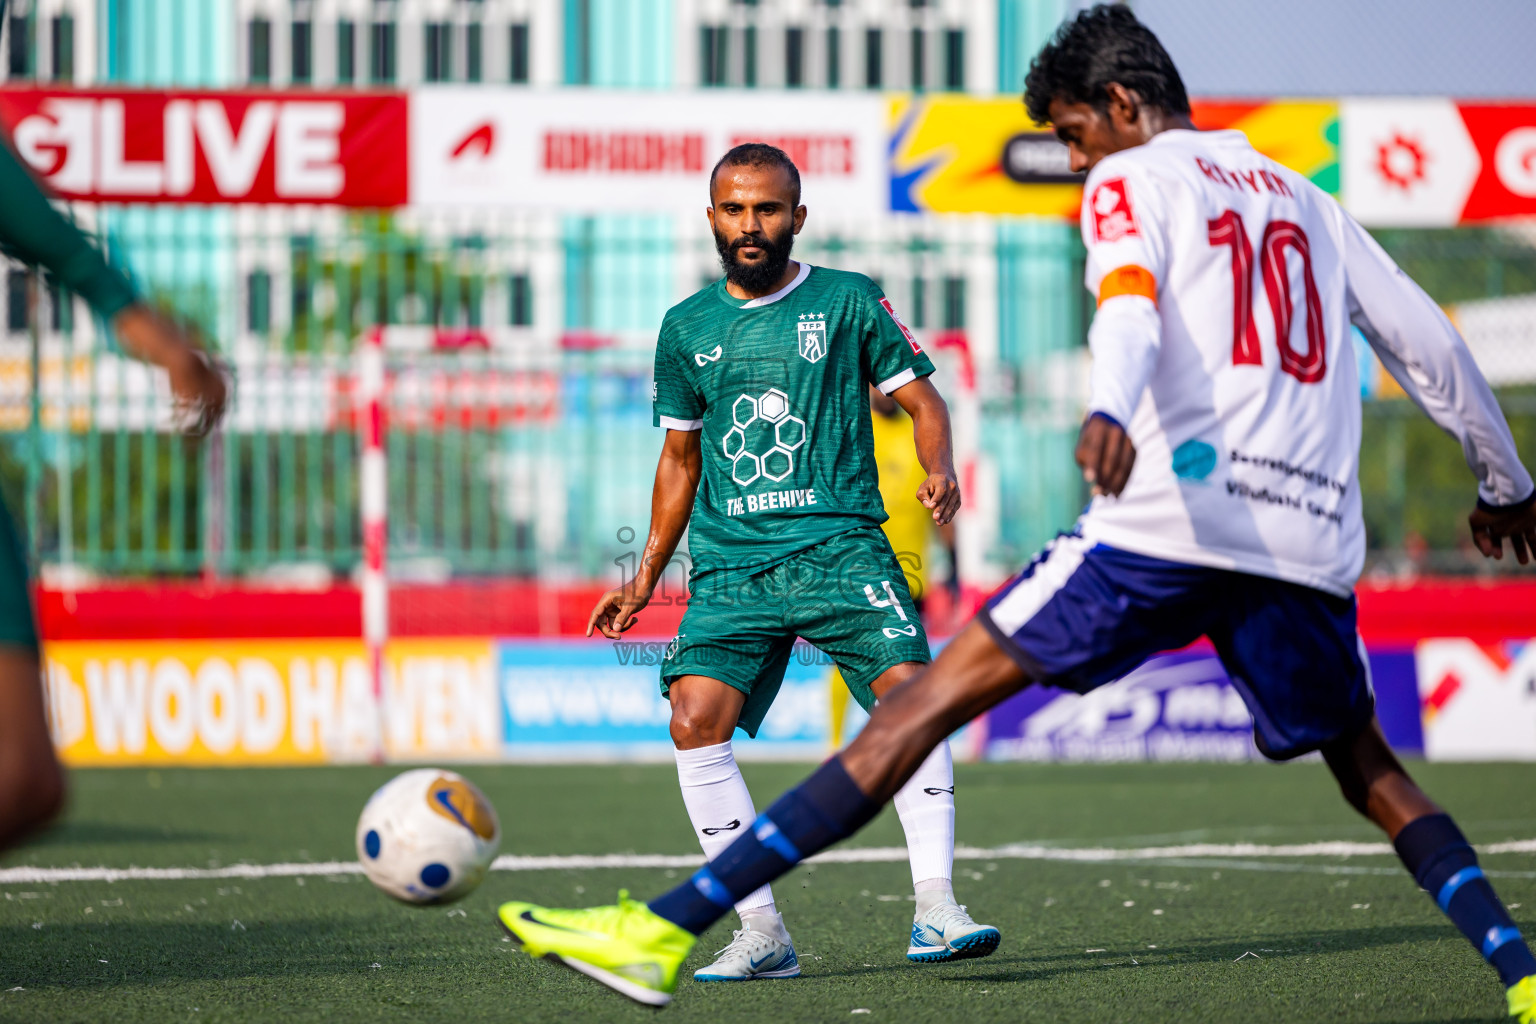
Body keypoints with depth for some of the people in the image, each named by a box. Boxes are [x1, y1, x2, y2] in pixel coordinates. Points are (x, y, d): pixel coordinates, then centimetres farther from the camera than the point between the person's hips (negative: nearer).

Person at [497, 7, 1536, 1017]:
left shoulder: (1134, 179, 8)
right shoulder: (1305, 199, 25)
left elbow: (1130, 298, -15)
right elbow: (1432, 345, 28)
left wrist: (1110, 414, -35)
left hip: (1171, 520, -5)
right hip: (1312, 538, 5)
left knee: (932, 698, -6)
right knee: (1367, 765, 25)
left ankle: (668, 929, -12)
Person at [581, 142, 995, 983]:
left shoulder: (847, 300, 6)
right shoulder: (687, 329, 14)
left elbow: (920, 398, 7)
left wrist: (939, 470, -14)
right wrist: (645, 578, 21)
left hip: (839, 542, -2)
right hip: (729, 561, 3)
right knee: (694, 718, -17)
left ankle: (934, 910, -20)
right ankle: (762, 934, -11)